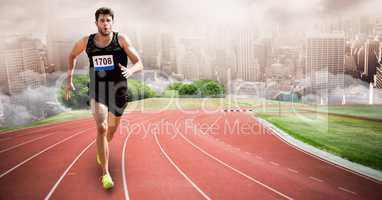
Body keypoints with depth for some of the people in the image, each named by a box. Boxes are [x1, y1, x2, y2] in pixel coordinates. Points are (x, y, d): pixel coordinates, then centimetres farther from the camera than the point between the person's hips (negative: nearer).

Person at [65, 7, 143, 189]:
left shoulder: (121, 39, -9)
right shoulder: (86, 42, -2)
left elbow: (139, 64, -13)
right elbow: (72, 55, 18)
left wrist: (131, 70, -37)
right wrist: (69, 80, 13)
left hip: (118, 90, 0)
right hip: (97, 91, 0)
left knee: (112, 129, 16)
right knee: (102, 128, -16)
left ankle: (102, 150, 51)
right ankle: (105, 173, -5)